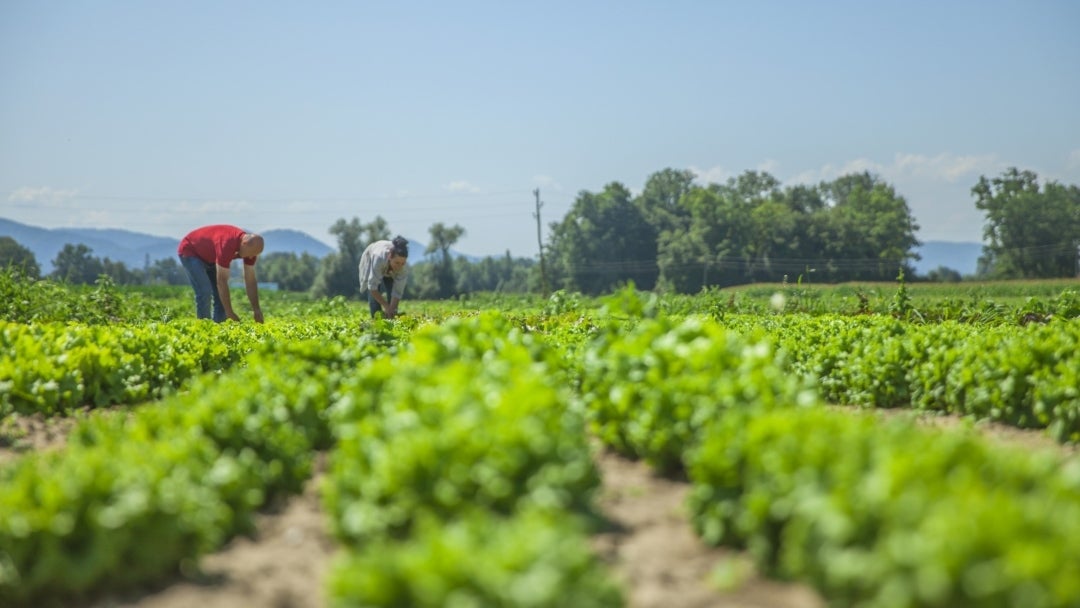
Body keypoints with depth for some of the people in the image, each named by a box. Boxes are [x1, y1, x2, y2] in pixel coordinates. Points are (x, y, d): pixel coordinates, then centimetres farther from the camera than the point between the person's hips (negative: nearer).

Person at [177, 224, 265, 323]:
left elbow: (250, 280, -9)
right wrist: (230, 313, -34)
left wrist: (256, 310, -12)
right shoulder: (227, 244, -41)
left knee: (221, 295, -2)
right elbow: (221, 281, -37)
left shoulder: (250, 246, -17)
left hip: (209, 256, 8)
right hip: (190, 252, -8)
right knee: (205, 292, -20)